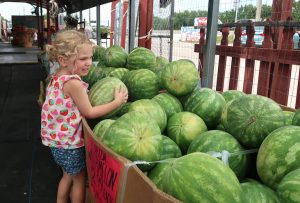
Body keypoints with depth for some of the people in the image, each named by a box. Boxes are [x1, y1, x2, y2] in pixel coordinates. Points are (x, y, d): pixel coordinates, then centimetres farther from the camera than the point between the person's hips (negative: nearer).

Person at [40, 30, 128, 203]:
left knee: (68, 175, 26)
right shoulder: (73, 83, -26)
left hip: (57, 140, 9)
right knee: (80, 179, 12)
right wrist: (117, 102, -16)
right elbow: (89, 112, -20)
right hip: (70, 144, -9)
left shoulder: (57, 77, 2)